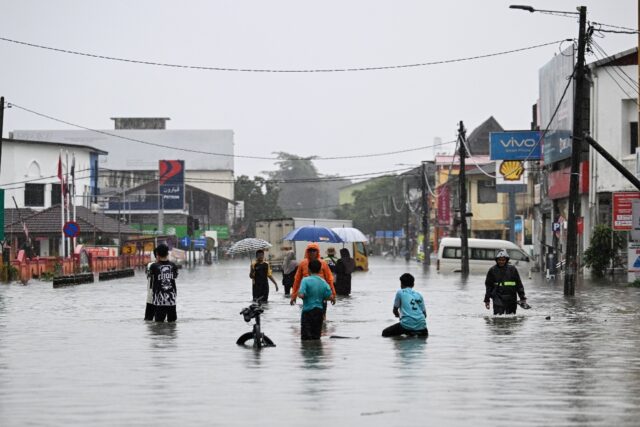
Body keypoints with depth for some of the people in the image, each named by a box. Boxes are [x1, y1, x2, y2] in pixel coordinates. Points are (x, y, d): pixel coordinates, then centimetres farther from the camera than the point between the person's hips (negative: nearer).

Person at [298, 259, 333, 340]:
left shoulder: (306, 280, -12)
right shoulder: (323, 282, 2)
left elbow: (301, 295, -22)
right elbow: (329, 296, 0)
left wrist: (298, 293, 1)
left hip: (308, 310, -5)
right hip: (319, 310, 5)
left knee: (306, 336, -2)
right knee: (316, 336, 12)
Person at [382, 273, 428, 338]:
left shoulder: (400, 292, 8)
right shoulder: (419, 295, 16)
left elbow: (395, 310, 14)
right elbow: (424, 314, 17)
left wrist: (398, 315, 36)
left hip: (407, 324, -4)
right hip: (421, 325, 4)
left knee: (385, 333, 9)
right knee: (424, 333, 38)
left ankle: (409, 332, -4)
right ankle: (417, 332, 5)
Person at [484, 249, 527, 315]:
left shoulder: (512, 269, 5)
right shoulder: (492, 270, 5)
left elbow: (519, 284, 10)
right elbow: (488, 286, 11)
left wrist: (522, 297, 7)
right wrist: (487, 300, 10)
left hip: (511, 298, 1)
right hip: (498, 298, -1)